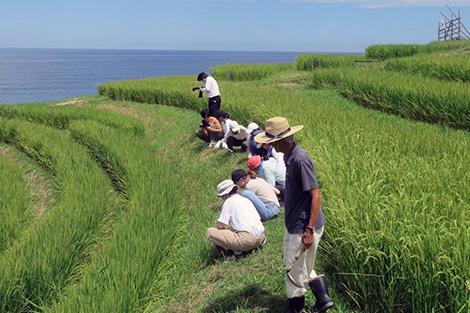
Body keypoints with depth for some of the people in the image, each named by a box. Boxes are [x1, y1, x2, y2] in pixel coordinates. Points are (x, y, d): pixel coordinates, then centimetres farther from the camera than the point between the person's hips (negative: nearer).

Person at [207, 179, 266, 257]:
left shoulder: (229, 201, 0)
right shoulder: (246, 200, 21)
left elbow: (220, 226, -5)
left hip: (247, 239, -8)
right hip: (260, 237, 8)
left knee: (210, 232, -3)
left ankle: (236, 249, -7)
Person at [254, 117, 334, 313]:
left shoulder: (300, 159, -24)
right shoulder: (290, 157, 6)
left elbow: (316, 196, -24)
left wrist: (309, 230, -25)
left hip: (303, 228, -10)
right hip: (294, 225, 10)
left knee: (296, 270, 6)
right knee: (294, 265, 22)